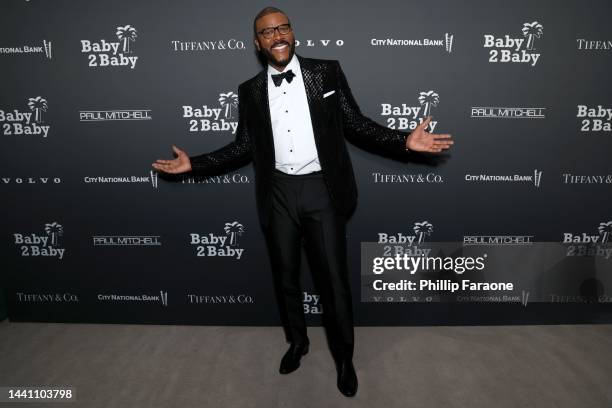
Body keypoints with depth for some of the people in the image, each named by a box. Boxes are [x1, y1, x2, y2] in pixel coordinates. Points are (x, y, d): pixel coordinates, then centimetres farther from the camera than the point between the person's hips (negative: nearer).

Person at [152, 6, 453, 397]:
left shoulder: (327, 71, 1)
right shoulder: (250, 90, 7)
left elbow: (356, 125, 0)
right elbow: (243, 148, 8)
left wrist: (405, 141, -13)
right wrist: (194, 163, 2)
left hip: (322, 190, -2)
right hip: (278, 194, 3)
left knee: (334, 278, 4)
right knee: (285, 276, 15)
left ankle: (344, 357, 27)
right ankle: (297, 341, 41)